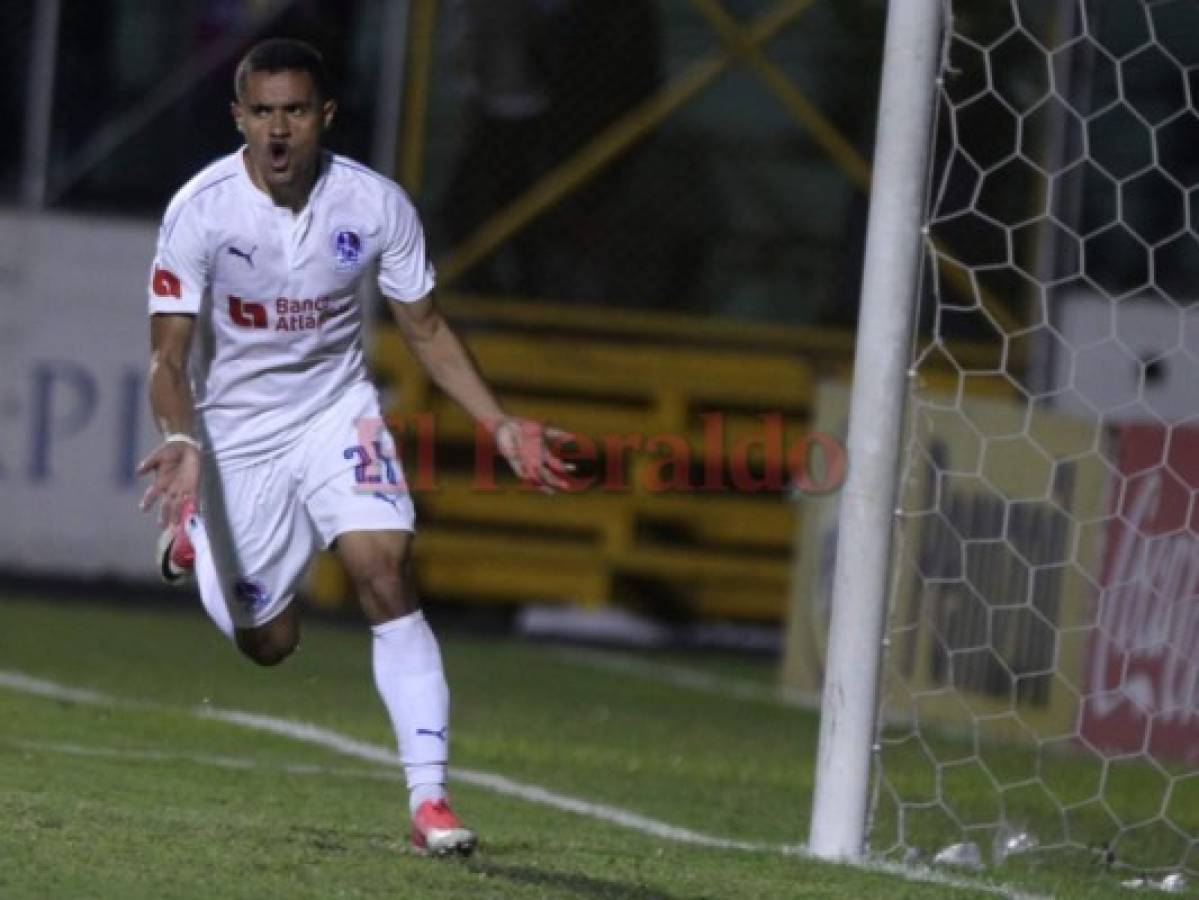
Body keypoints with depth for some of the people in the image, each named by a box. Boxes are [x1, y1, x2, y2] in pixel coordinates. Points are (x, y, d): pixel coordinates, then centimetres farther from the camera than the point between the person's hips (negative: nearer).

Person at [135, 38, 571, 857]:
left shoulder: (376, 205, -15)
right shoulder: (202, 210, -21)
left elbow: (427, 330, -1)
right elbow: (170, 354, -20)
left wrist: (502, 425, -11)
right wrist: (182, 444, -40)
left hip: (336, 412, 1)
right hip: (235, 431, -1)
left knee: (386, 575, -21)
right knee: (269, 643, 5)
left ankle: (430, 798, -19)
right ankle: (191, 526, 38)